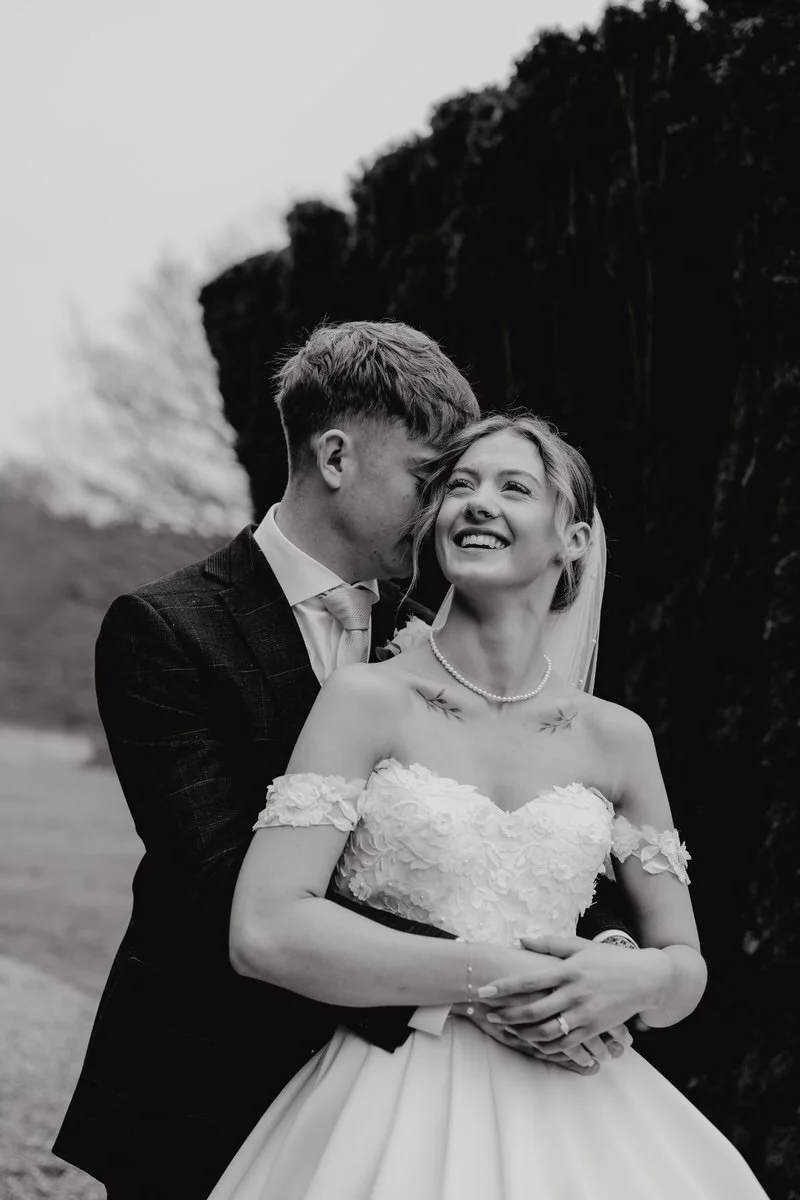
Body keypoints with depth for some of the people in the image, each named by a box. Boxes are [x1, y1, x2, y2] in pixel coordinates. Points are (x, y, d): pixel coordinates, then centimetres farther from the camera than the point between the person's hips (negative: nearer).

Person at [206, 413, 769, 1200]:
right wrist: (487, 978, -16)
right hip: (392, 1115, -3)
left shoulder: (617, 739, 6)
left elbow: (685, 964, 13)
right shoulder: (366, 701, -4)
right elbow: (263, 933, -14)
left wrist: (628, 983, -11)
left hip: (569, 1121, 3)